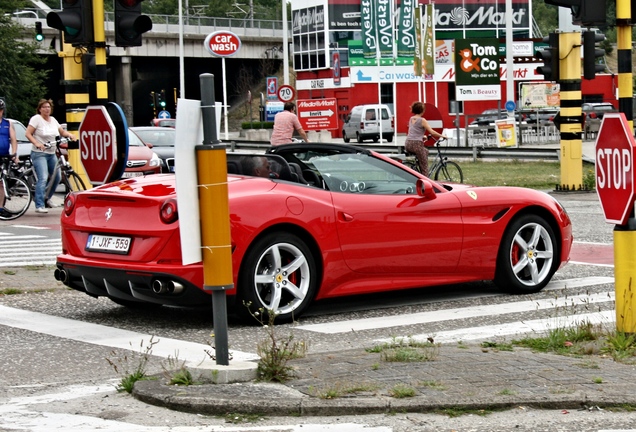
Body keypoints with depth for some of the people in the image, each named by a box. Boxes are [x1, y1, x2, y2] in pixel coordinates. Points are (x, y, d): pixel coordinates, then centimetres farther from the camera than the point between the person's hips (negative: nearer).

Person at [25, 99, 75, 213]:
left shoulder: (53, 120, 13)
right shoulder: (36, 119, -7)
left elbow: (62, 132, 20)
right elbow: (28, 134, -12)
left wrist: (70, 135, -1)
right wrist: (37, 144, -26)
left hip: (52, 154, 7)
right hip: (39, 154, -7)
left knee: (56, 177, 10)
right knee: (43, 178, -19)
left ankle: (47, 198, 30)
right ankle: (39, 206, -20)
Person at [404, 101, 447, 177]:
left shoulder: (411, 119, 16)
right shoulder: (422, 120, -6)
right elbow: (432, 132, -9)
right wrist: (442, 136, 2)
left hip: (408, 144, 7)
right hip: (416, 144, -7)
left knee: (426, 151, 32)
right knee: (424, 166, 1)